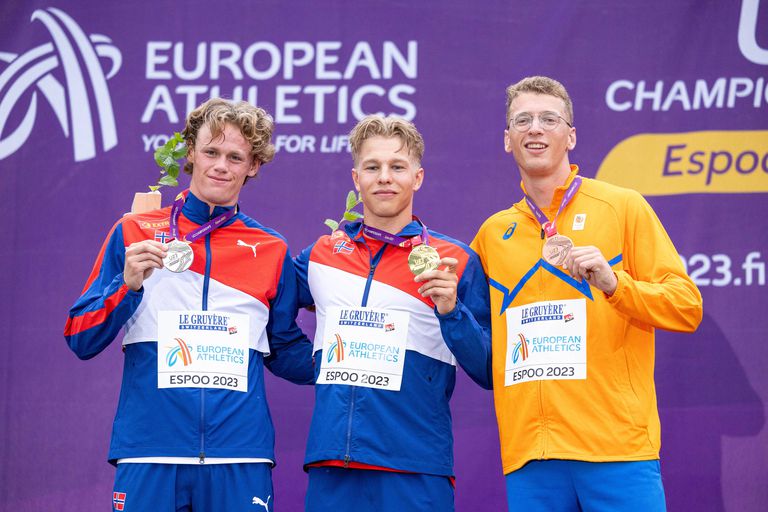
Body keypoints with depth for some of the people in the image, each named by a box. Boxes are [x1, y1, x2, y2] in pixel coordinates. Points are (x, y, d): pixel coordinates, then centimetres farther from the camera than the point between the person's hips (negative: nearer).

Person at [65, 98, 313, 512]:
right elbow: (81, 341, 5)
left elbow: (285, 353, 19)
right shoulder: (133, 234, 7)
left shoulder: (272, 250, 12)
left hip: (240, 457, 1)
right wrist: (128, 284, -11)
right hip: (148, 451, -1)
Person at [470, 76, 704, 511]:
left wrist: (614, 283, -15)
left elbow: (688, 307, 0)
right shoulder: (492, 234, 15)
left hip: (617, 445, -3)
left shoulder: (623, 207, 5)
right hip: (527, 455, 3)